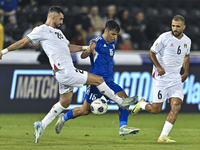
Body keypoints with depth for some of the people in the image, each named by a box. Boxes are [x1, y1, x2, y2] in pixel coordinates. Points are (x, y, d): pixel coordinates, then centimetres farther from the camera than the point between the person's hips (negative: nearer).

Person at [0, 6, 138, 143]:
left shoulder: (57, 31, 21)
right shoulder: (42, 30, -7)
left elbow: (68, 47, 28)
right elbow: (23, 42, -4)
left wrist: (86, 48, 17)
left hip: (68, 71, 10)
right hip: (65, 72, -10)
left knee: (65, 103, 15)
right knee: (98, 80, -5)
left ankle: (42, 125, 17)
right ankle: (121, 102, 9)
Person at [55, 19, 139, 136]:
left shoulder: (113, 42, 12)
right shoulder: (97, 41, -12)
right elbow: (83, 56, -24)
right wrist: (89, 50, -45)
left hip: (109, 81, 7)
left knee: (124, 98, -13)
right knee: (86, 110, -2)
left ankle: (123, 128, -15)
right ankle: (63, 118, 21)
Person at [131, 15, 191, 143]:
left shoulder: (187, 41, 6)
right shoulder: (164, 37, -10)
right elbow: (152, 53, -4)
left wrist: (186, 72, 19)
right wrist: (158, 67, -18)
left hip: (176, 78, 5)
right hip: (161, 76, -5)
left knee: (176, 107, -11)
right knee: (156, 109, -5)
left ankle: (163, 136, -6)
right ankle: (141, 104, 29)